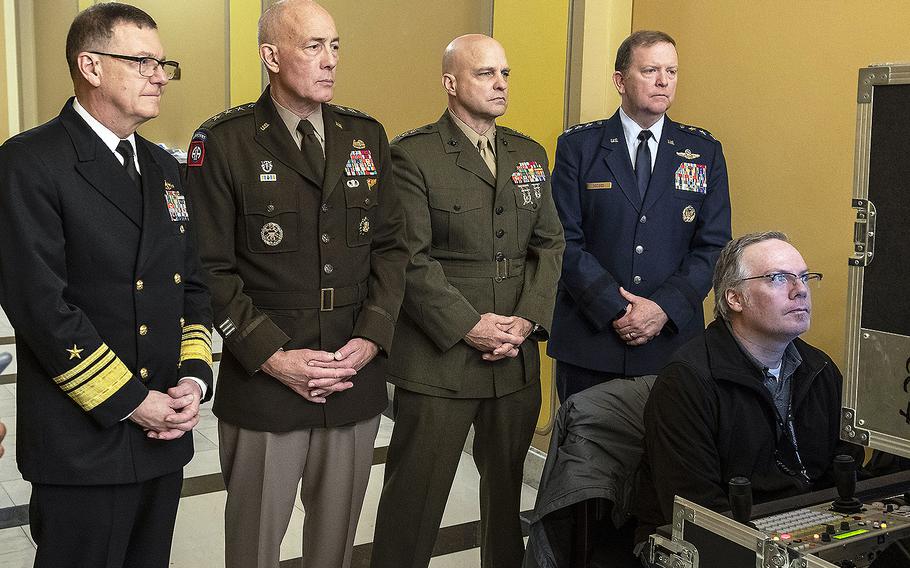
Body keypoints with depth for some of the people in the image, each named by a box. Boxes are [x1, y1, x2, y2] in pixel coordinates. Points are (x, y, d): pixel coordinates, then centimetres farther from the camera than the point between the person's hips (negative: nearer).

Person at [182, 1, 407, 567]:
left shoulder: (367, 136, 7)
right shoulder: (223, 142, -6)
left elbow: (391, 245, 7)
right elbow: (211, 269, -8)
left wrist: (371, 339, -5)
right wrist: (273, 357, -14)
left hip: (357, 376, 3)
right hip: (263, 383, -3)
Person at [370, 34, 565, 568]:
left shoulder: (530, 155, 12)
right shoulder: (412, 154, -7)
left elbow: (550, 245, 9)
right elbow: (410, 258, -13)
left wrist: (528, 319, -5)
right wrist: (470, 326, -17)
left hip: (518, 360, 5)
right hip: (439, 360, -5)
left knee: (508, 487, 18)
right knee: (416, 494, 5)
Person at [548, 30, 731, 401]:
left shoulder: (705, 152, 6)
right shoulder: (577, 146, 1)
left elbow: (714, 245, 2)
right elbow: (566, 241, -5)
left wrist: (664, 308, -12)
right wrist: (616, 310, -13)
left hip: (672, 339, 1)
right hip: (588, 342, -1)